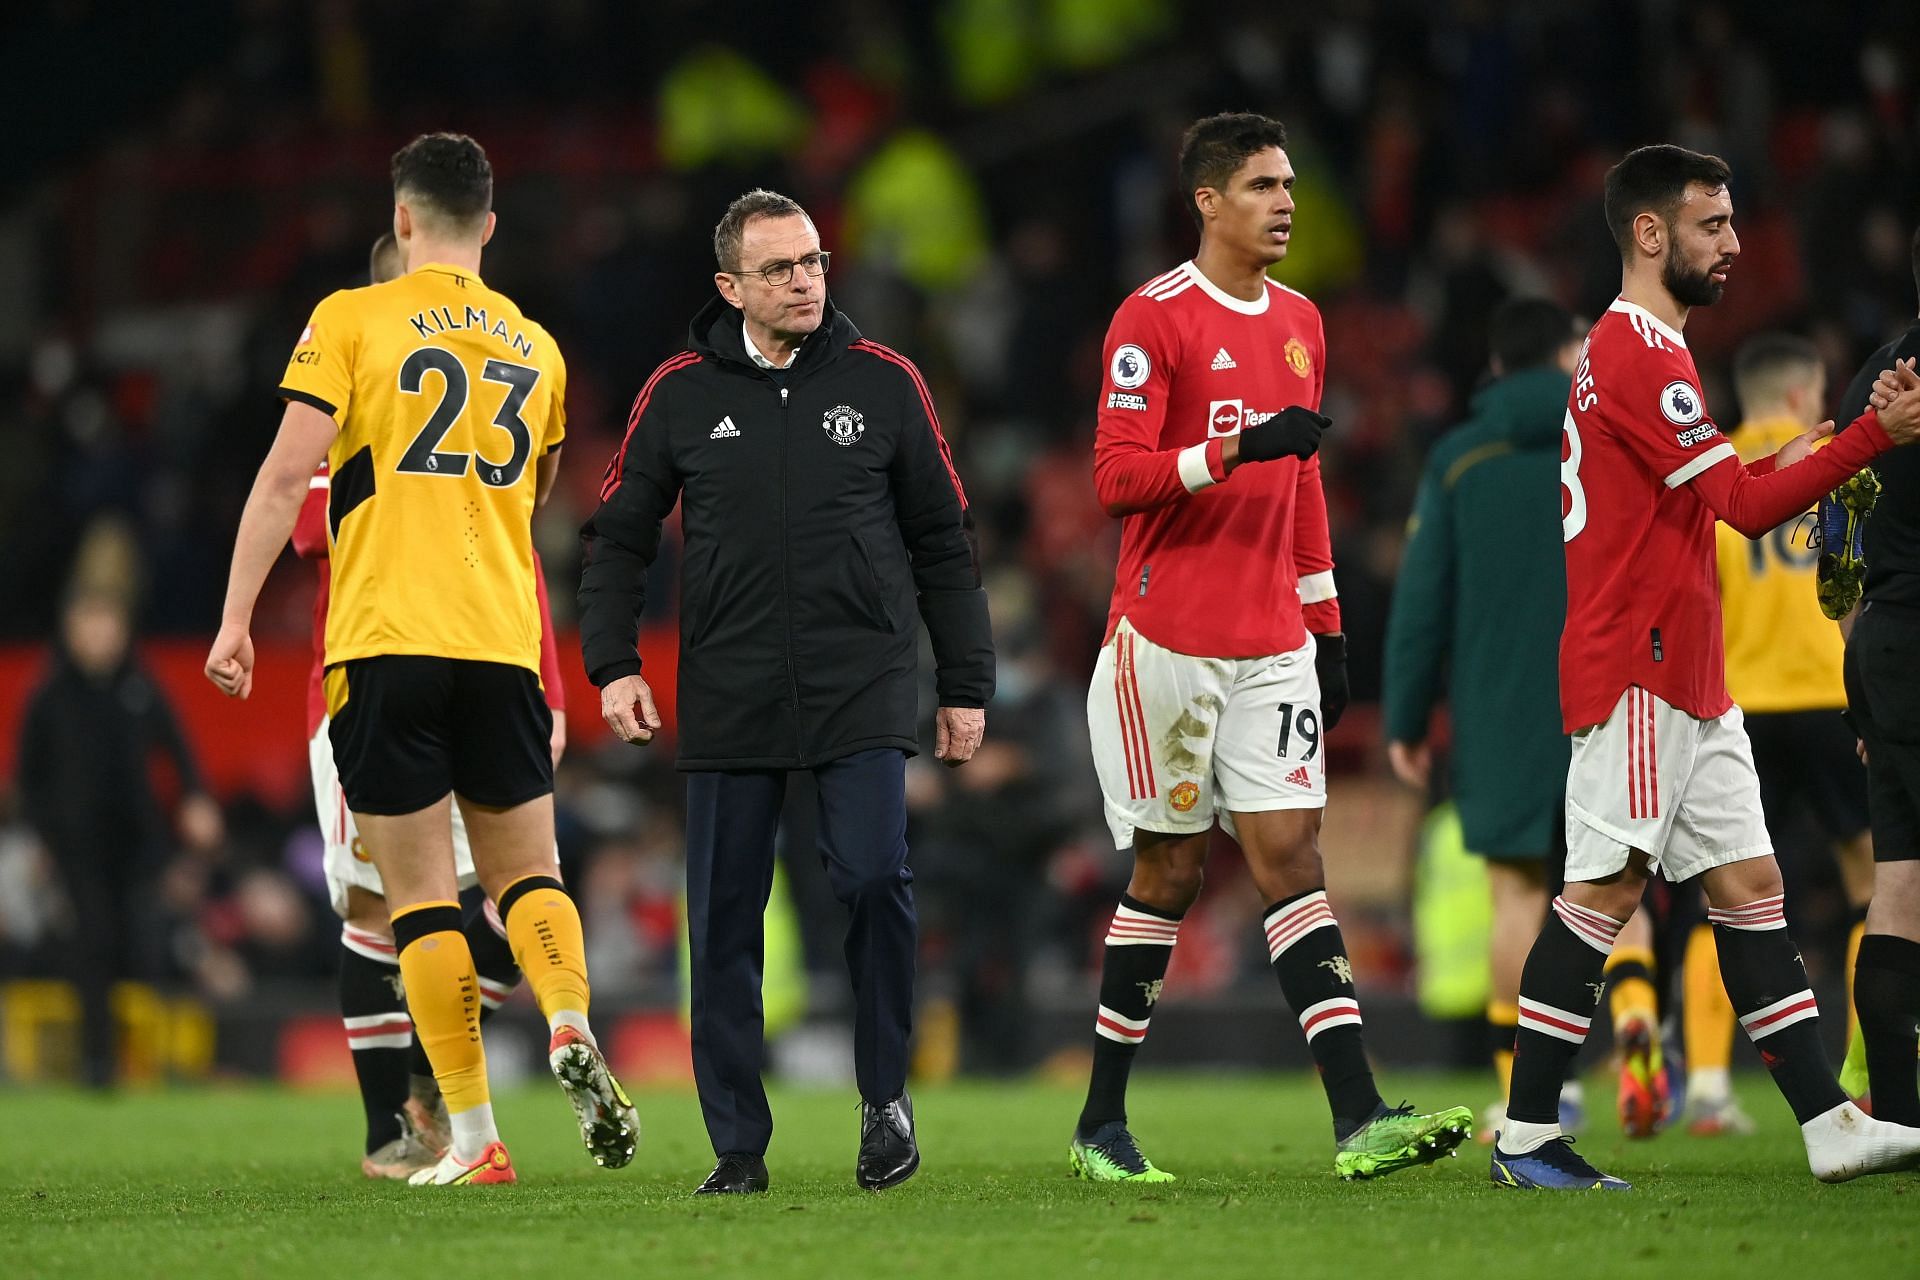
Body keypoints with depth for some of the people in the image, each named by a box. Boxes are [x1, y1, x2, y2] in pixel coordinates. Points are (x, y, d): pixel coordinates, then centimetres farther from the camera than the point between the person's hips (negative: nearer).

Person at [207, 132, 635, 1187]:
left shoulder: (351, 320, 0)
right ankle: (570, 1029, -18)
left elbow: (287, 475, -7)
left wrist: (235, 619, -4)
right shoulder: (534, 347, 13)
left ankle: (473, 1138, -6)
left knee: (419, 893, -1)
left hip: (384, 637, -3)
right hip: (502, 641, 3)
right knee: (525, 871, 12)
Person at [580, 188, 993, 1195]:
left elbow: (942, 542, 10)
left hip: (863, 690, -1)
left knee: (874, 877, -16)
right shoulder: (680, 394, 4)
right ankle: (737, 1143, 8)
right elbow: (617, 536, 12)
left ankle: (885, 1094, 3)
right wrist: (612, 665, 0)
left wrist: (966, 685, 9)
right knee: (724, 920, 0)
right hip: (727, 696, 1)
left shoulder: (883, 383, 4)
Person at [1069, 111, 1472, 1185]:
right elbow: (1118, 477, -14)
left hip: (1273, 647, 5)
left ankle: (1359, 1119, -14)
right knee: (1172, 871, 0)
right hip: (1166, 642, -5)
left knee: (1293, 854, -4)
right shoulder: (1154, 320, -8)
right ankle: (1102, 1123, 13)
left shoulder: (1301, 323, 14)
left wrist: (1326, 625, 18)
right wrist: (1238, 450, -26)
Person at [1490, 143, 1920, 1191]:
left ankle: (1829, 1124, 3)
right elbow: (1746, 507, -19)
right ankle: (1524, 1136, -5)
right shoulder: (1635, 352, -14)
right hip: (1638, 671, -10)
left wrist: (1778, 466, 13)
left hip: (1690, 680, 11)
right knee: (1607, 887, -9)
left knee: (1748, 886, 6)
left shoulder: (1634, 349, 19)